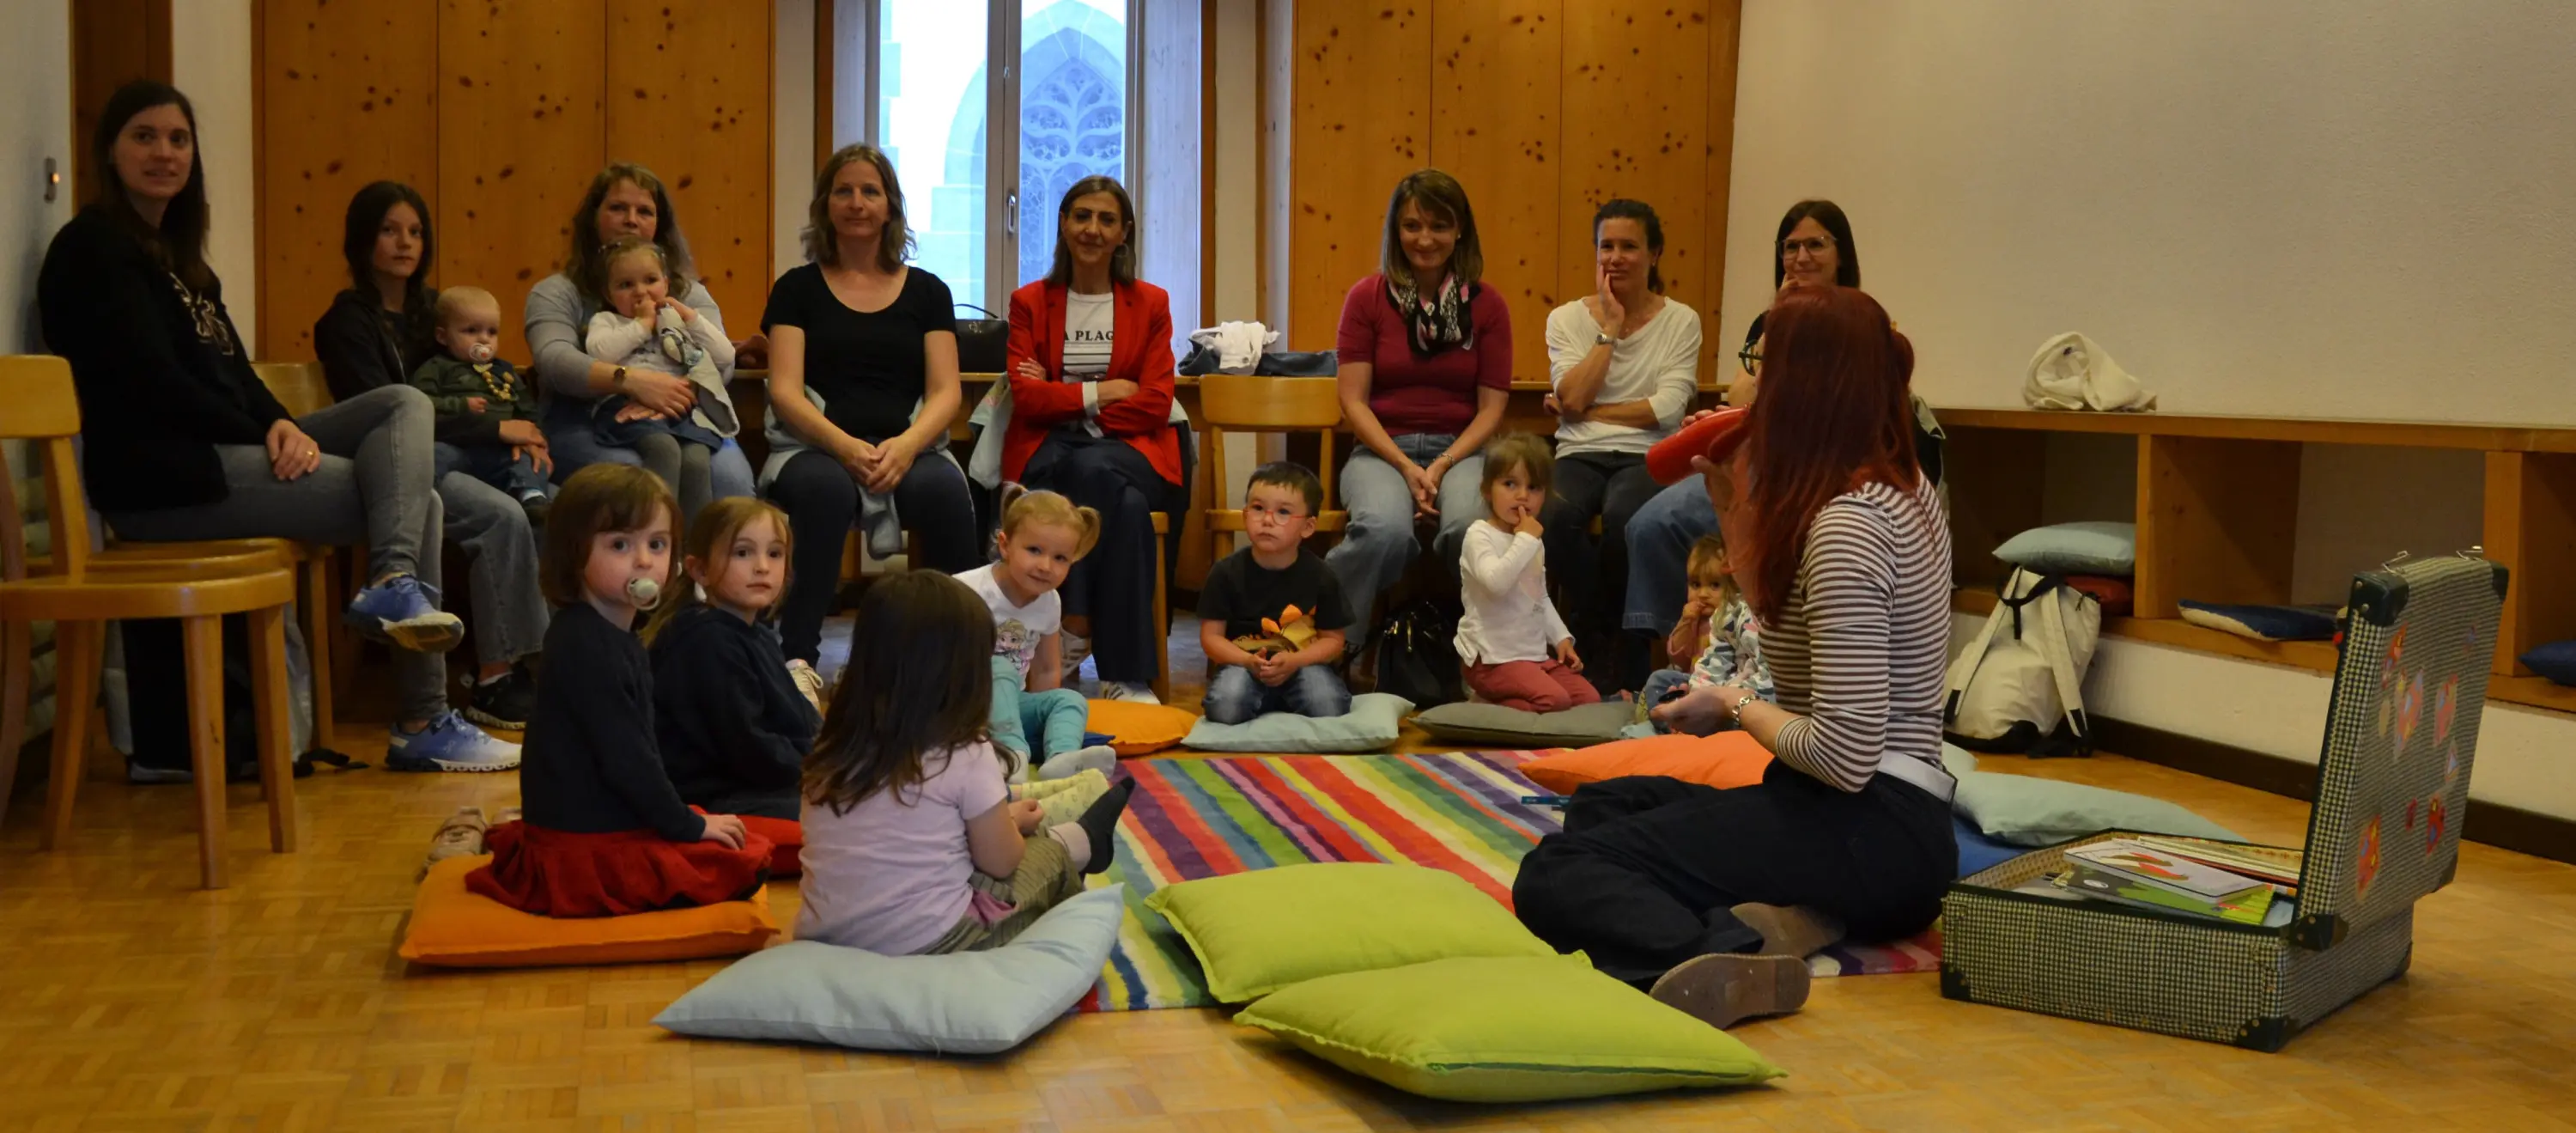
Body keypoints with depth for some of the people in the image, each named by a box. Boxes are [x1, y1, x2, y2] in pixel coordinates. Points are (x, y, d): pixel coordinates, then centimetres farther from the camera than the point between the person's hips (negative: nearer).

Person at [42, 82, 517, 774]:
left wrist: (281, 425, -9)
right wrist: (270, 435, -13)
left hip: (224, 450, 9)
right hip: (161, 474, -9)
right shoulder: (94, 248, -7)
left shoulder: (175, 250, 21)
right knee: (415, 496, -13)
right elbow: (155, 384, -15)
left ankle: (394, 583, -23)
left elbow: (231, 369, 12)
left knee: (404, 404, -6)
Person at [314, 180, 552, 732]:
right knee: (503, 516, -31)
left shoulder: (431, 308, 18)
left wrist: (522, 433, -6)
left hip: (456, 455, 6)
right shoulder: (348, 322, -2)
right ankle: (495, 680, -27)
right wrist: (496, 429, -16)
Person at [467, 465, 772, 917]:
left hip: (606, 824, 10)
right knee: (745, 864, -10)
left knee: (751, 847, 18)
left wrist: (685, 818, 13)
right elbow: (622, 756, -23)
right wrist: (688, 825, -15)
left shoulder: (617, 638, 10)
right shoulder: (584, 646, -21)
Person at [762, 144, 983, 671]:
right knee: (826, 491, -37)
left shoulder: (927, 291, 16)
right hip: (817, 449, -1)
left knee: (945, 491, -34)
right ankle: (796, 658, -30)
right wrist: (846, 447, -18)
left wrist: (905, 447, -16)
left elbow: (945, 393, 6)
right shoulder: (797, 288, 12)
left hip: (907, 449, 1)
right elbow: (785, 392, 1)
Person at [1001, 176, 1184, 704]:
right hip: (1048, 451, -1)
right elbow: (1025, 396, -2)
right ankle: (1128, 674, -35)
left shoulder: (1151, 303, 11)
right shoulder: (1030, 302, 13)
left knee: (1094, 470, -39)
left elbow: (1155, 404, -2)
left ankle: (1076, 632, -32)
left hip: (1128, 449, 1)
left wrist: (1061, 396, -5)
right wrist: (1100, 393, -7)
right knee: (1122, 503, -37)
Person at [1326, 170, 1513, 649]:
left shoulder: (1488, 304, 6)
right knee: (1386, 530, -36)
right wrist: (1405, 468, -13)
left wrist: (1442, 466, -12)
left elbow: (1491, 406, 4)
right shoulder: (1367, 297, 3)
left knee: (1471, 527, -35)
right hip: (1383, 448, -1)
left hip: (1459, 449, 1)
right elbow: (1353, 399, -1)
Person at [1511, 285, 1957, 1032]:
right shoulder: (1902, 487, 11)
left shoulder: (1845, 524, -19)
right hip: (1903, 825, 11)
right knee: (1599, 806, 25)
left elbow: (1846, 755, -24)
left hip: (1868, 828, -11)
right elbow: (1782, 611, 28)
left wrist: (1736, 707, -6)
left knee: (1551, 875, -19)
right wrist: (1733, 501, 18)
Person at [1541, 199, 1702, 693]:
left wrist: (1588, 410, -5)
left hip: (1647, 457, -2)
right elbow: (1572, 400, -6)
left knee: (1621, 516, -36)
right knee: (1555, 516, -33)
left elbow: (1666, 410, -7)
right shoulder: (1567, 318, 10)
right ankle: (1612, 640, -11)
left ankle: (1620, 653, -13)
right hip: (1580, 455, 2)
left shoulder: (1681, 321, 6)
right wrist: (1609, 329, -4)